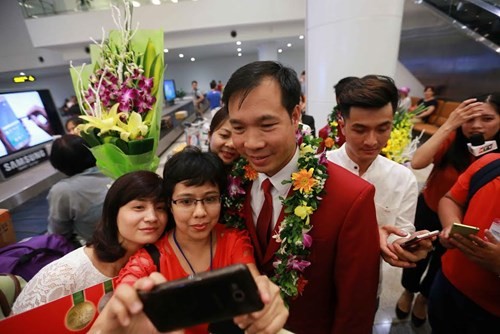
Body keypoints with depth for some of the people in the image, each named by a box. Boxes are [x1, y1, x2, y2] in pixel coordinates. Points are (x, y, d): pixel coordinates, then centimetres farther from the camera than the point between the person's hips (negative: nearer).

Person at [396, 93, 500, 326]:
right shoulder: (453, 139, -20)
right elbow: (417, 162, -37)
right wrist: (449, 125, -38)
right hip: (427, 211, -1)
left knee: (441, 264, 24)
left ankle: (423, 298, 55)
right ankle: (408, 292, 52)